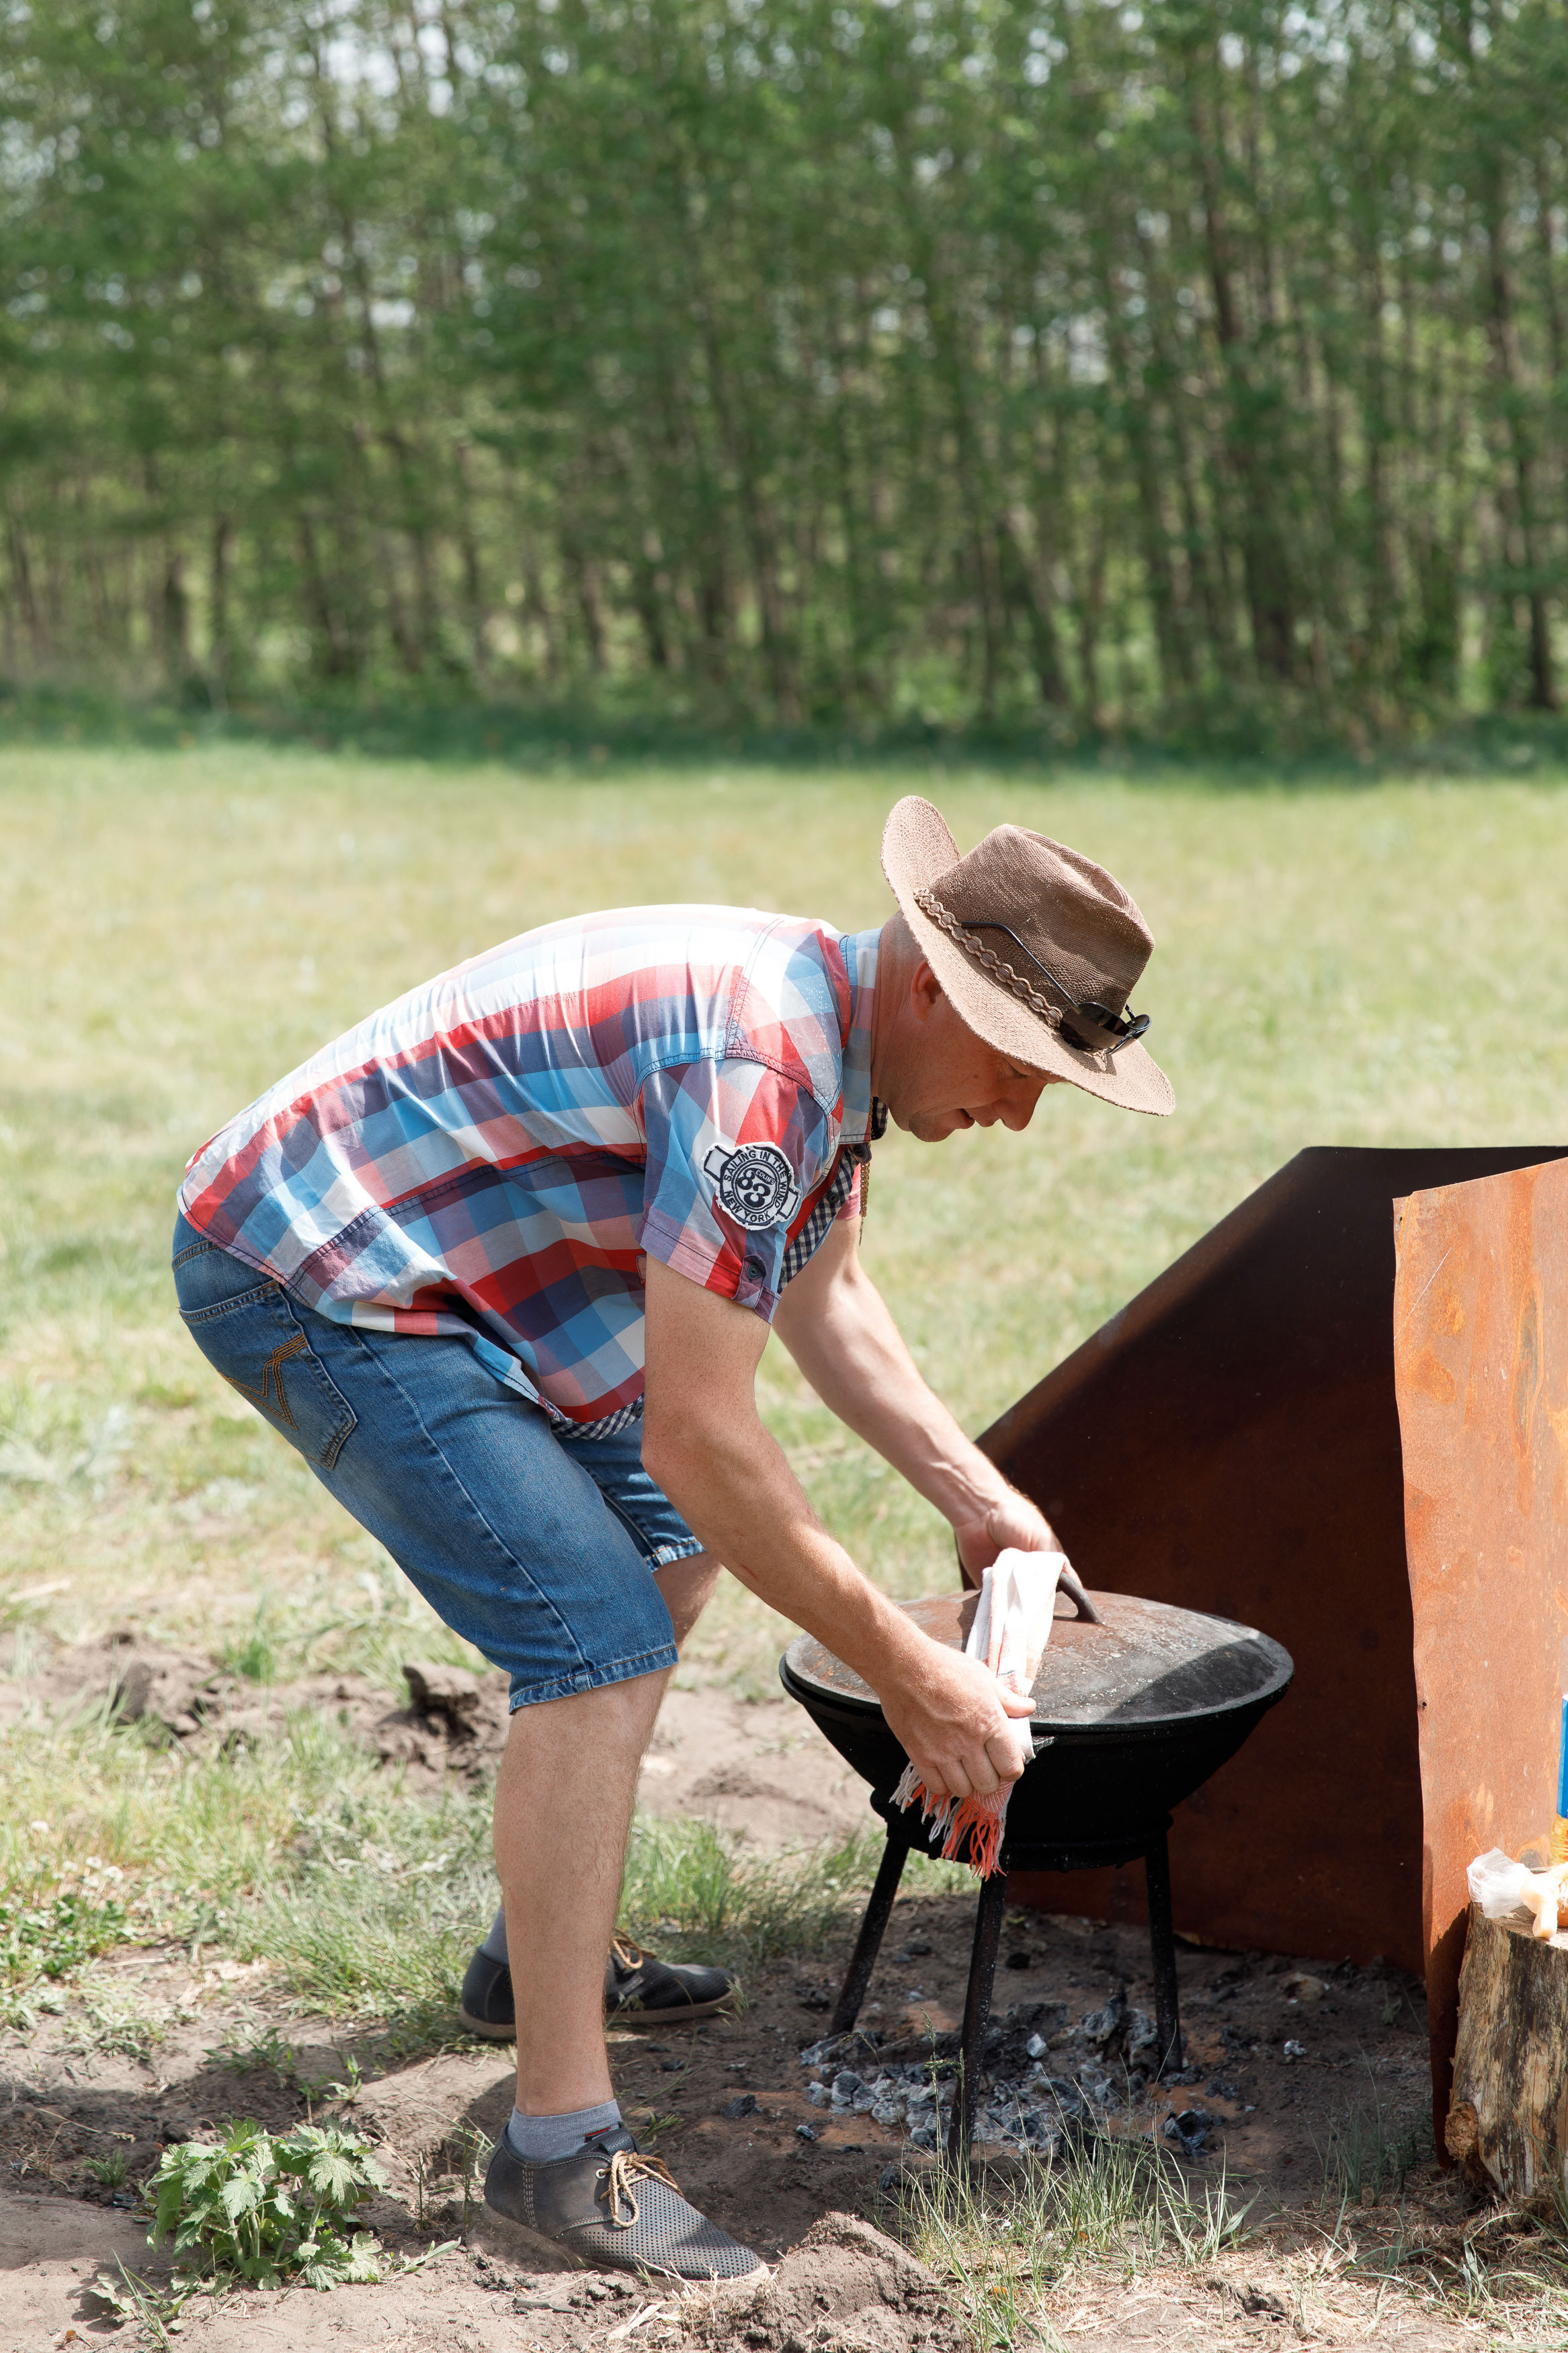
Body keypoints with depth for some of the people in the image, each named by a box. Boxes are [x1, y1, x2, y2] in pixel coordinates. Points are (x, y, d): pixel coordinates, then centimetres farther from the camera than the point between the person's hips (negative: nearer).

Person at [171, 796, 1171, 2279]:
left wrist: (973, 1496, 14)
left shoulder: (837, 1026, 4)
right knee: (600, 1643, -18)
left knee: (670, 1547, 20)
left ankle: (540, 1957, 32)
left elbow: (824, 1297, 20)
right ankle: (561, 2143, -12)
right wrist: (906, 1675, -20)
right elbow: (701, 1441, -28)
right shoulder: (761, 1067, -28)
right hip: (312, 1281, -11)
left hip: (407, 1257, 11)